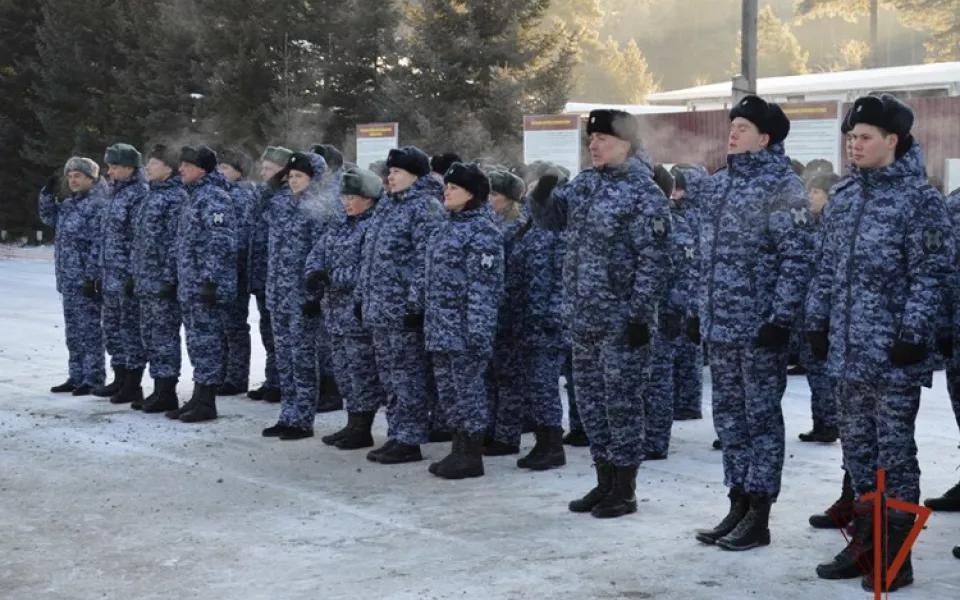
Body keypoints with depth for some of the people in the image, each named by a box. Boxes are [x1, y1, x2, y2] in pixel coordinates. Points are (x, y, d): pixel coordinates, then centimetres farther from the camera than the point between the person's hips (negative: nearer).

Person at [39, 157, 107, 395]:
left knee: (90, 329, -4)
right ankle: (76, 377, 22)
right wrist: (49, 194, 12)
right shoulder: (70, 203, 15)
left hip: (86, 279, -9)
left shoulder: (98, 204, -13)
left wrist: (93, 277, -21)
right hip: (68, 279, 9)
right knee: (73, 330, 14)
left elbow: (98, 245, -18)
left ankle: (92, 380, 0)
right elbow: (49, 217, 30)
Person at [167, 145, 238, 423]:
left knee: (206, 341, -5)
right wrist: (183, 282, 23)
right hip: (191, 285, 10)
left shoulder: (213, 197, -14)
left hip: (206, 285, -10)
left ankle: (207, 403, 0)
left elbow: (219, 243, -22)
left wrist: (210, 280, -25)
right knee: (197, 342, 13)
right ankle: (199, 397, 20)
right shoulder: (196, 196, 17)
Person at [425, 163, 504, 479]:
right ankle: (459, 450, 22)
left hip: (464, 329, -9)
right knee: (447, 389, 13)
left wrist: (477, 331, -23)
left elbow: (483, 287, -19)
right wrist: (430, 323, 20)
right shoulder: (449, 226, 15)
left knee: (468, 387, -2)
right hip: (441, 327, 9)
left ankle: (472, 455, 6)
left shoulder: (481, 231, -14)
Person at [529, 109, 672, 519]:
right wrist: (542, 196, -5)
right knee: (590, 398, 13)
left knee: (622, 401, 0)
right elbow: (550, 219, 18)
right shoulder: (584, 183, 10)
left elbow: (653, 259, -15)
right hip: (583, 316, 8)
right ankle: (605, 481, 25)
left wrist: (641, 313, -18)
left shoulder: (643, 192, -12)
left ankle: (624, 489, 10)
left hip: (621, 318, -8)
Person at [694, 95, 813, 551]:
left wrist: (781, 317, -19)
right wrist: (701, 311, 15)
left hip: (760, 324, -7)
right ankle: (739, 505, 21)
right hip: (719, 323, 7)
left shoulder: (782, 185, -9)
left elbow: (797, 257, -14)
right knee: (729, 414, 11)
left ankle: (758, 516, 7)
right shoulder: (716, 184, 13)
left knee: (761, 416, 0)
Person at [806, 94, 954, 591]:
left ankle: (896, 557, 7)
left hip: (893, 352, -7)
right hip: (848, 349, 7)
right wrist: (817, 320, 14)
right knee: (857, 448, 13)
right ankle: (865, 544, 24)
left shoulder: (919, 199, -9)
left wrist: (913, 335, -18)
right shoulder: (846, 195, 13)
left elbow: (930, 275, -13)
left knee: (893, 451, -1)